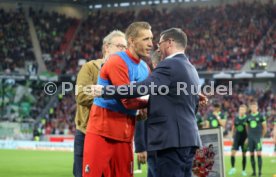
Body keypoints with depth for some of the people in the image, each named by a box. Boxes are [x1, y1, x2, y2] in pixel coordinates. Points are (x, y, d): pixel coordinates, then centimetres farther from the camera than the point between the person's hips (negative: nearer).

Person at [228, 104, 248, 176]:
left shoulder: (247, 119, -5)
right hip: (237, 138, 2)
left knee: (244, 155, 4)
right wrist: (234, 135, 9)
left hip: (244, 139, -2)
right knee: (233, 153, -8)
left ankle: (243, 170, 13)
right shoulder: (236, 119, 4)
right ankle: (233, 168, 6)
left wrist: (247, 139, -11)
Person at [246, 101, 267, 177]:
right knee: (251, 155, 4)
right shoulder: (248, 117, 8)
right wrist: (249, 136, 13)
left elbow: (265, 127, 3)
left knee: (259, 154, -9)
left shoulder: (261, 116, -2)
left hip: (258, 138, -4)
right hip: (250, 138, 4)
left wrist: (261, 136, 6)